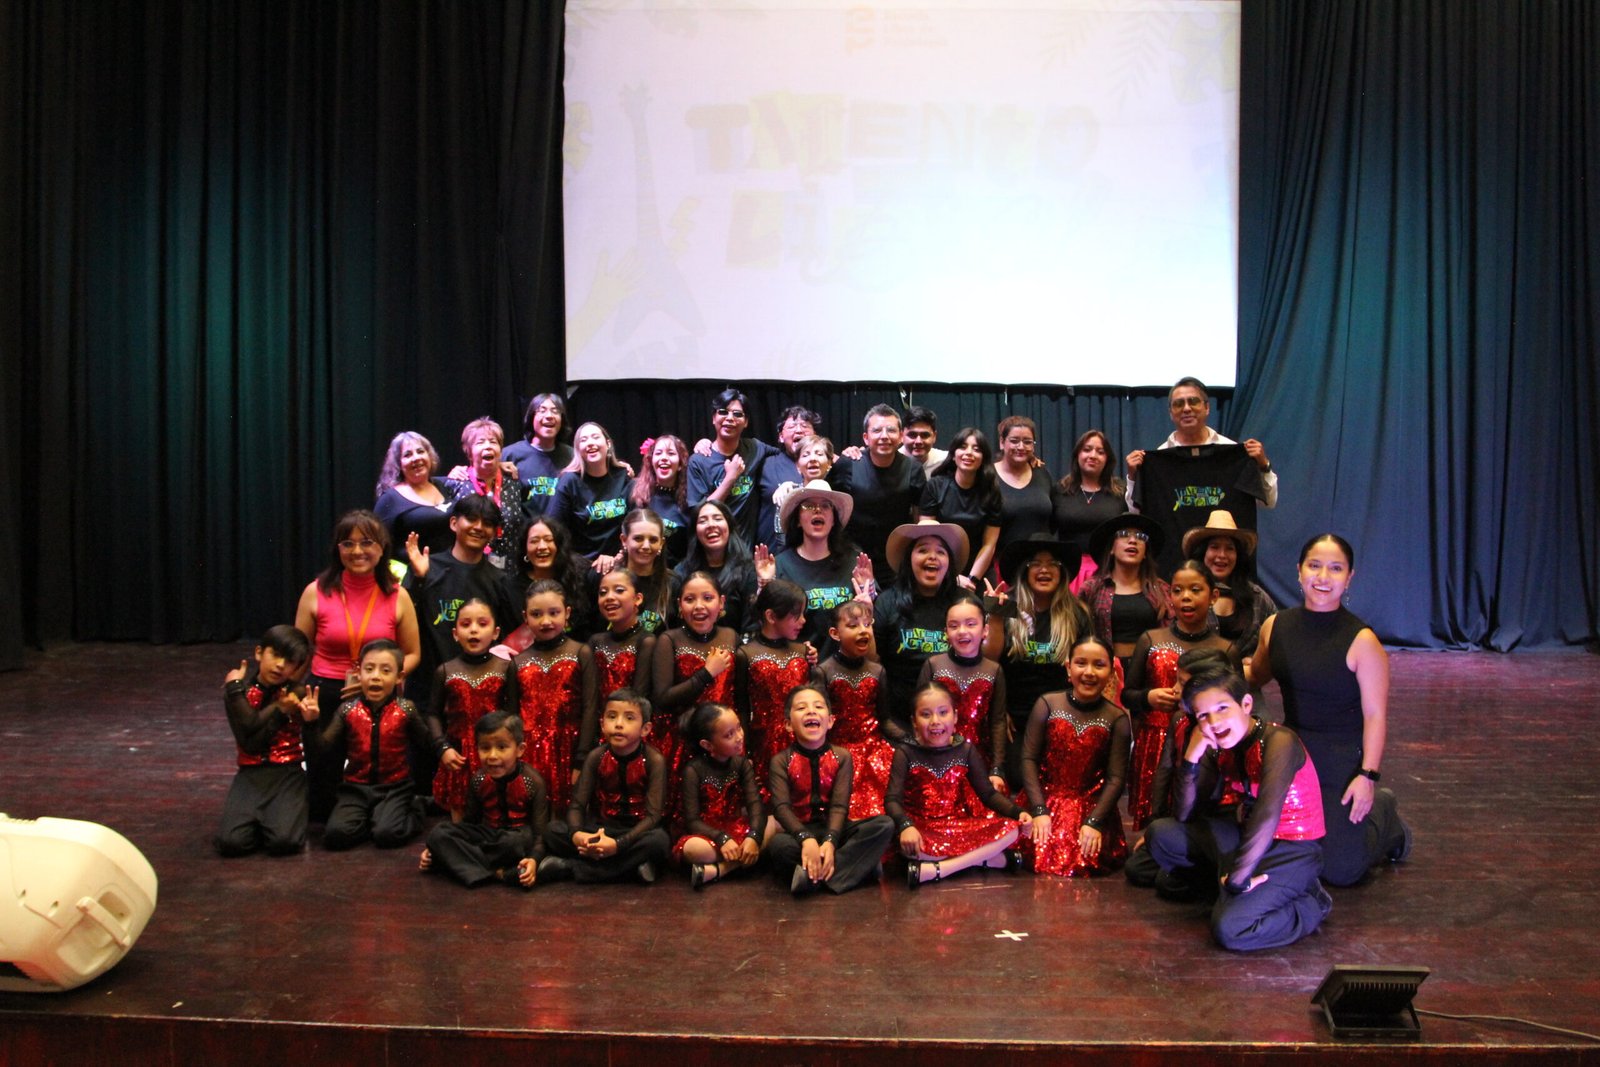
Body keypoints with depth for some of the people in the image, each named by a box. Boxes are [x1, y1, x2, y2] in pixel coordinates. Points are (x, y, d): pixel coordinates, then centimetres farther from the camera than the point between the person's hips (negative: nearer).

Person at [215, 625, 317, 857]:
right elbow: (250, 742, -15)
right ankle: (258, 819, 11)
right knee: (232, 842, -22)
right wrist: (279, 710, -18)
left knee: (284, 841, -25)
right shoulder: (237, 690, -2)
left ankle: (280, 816, 10)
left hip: (288, 773, -1)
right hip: (251, 773, 1)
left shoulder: (297, 695, -1)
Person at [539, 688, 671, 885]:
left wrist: (618, 844, -32)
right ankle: (631, 864, -26)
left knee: (659, 840, -36)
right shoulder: (596, 757, -6)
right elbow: (576, 804, -7)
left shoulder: (654, 760, -14)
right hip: (599, 829, 2)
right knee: (553, 830, -20)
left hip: (636, 831, -2)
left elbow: (653, 815, -19)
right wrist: (576, 834, -30)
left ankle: (571, 867, -29)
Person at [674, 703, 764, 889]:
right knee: (692, 848, -39)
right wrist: (721, 839, -31)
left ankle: (715, 870, -29)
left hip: (737, 829, 5)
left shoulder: (742, 763, -2)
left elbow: (755, 804, -14)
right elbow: (692, 821, -16)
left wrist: (753, 837, -33)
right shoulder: (694, 770, -12)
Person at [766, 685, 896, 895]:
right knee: (779, 845, -38)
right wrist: (806, 839, -35)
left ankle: (813, 874, -31)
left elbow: (840, 805, -10)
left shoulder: (841, 757, 2)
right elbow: (781, 807, -16)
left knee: (885, 825, -24)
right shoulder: (781, 761, -2)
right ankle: (859, 866, -29)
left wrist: (830, 841, -30)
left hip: (833, 829, 3)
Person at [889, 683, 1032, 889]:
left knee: (1010, 829, -18)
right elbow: (892, 799, -14)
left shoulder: (965, 750, 4)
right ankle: (985, 858, -23)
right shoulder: (906, 753, -5)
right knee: (908, 847, -39)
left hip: (960, 824, 4)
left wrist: (1017, 813, -13)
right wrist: (906, 826, -35)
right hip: (922, 829, -4)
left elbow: (988, 793, 6)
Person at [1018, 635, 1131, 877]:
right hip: (1046, 799, 0)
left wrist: (1094, 822, -15)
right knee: (1043, 855, -20)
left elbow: (1116, 778, -4)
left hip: (1092, 805, 0)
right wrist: (1039, 811, -14)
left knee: (1084, 863, -20)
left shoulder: (1117, 719, -1)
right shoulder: (1047, 704, -2)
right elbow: (1028, 758, -5)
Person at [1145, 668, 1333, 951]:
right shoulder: (1220, 749, -1)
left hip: (1292, 852, -7)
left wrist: (1237, 879, -33)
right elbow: (1183, 817, -2)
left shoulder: (1278, 741, -23)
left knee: (1229, 929, -25)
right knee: (1161, 832, 0)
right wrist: (1190, 759, -15)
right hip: (1247, 838, 7)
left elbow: (1267, 816, -36)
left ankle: (1311, 906, -1)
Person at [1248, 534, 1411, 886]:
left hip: (1343, 761, -5)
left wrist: (1368, 775, -20)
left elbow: (1375, 714, -14)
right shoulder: (1275, 627, -2)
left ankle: (1382, 813, 29)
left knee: (1340, 871, -3)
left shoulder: (1362, 641, -17)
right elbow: (1255, 676, 16)